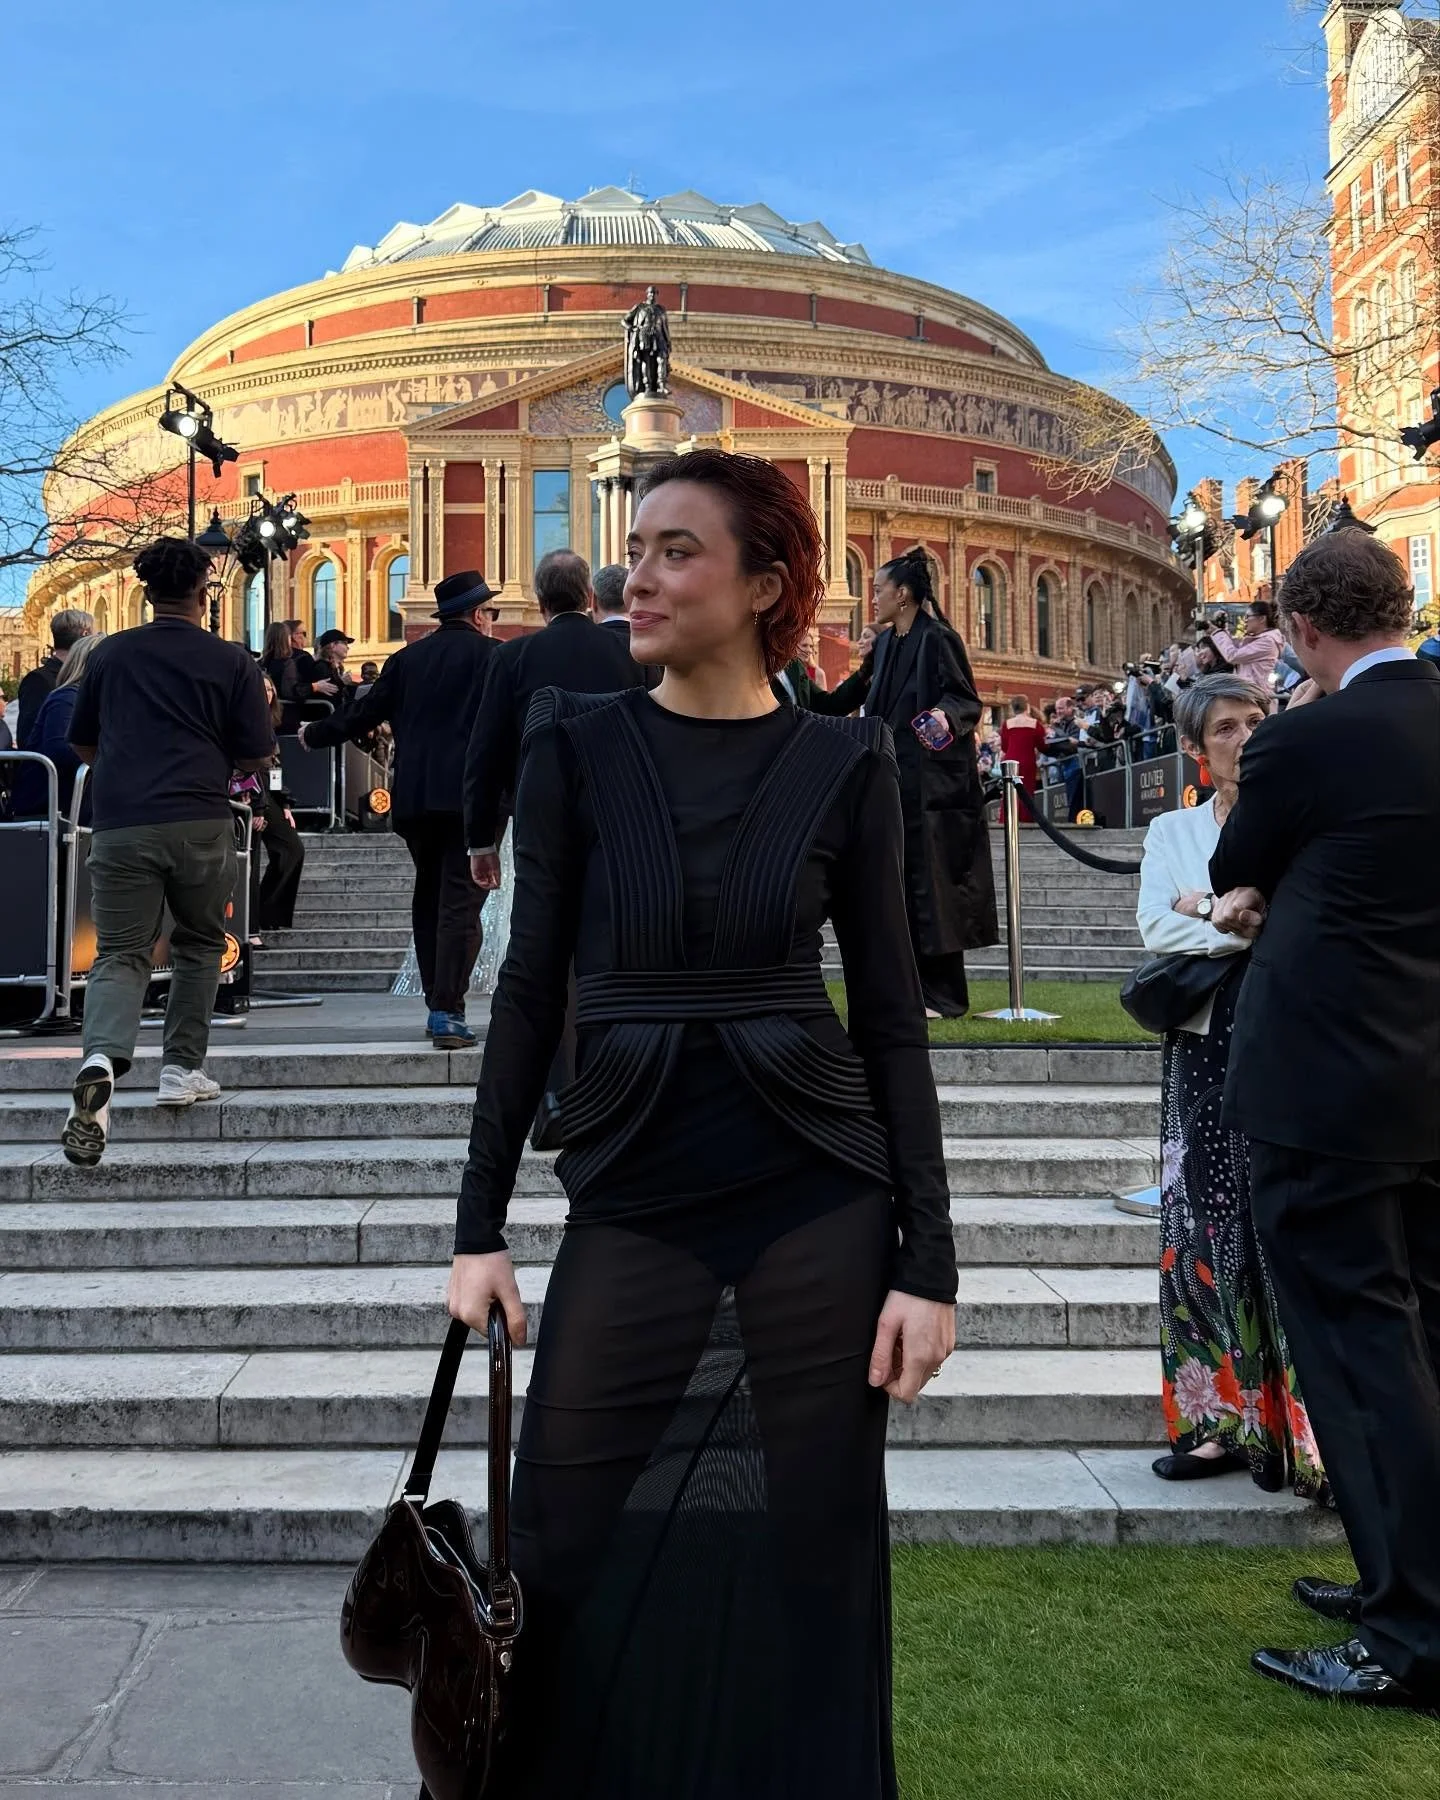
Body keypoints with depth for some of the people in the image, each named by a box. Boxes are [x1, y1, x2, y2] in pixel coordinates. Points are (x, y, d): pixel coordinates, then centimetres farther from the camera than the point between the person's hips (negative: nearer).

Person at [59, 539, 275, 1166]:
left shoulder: (109, 655, 10)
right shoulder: (232, 662, 2)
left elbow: (82, 745, 19)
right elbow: (256, 757, 3)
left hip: (120, 823, 1)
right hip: (200, 824, -1)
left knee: (119, 953, 1)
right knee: (199, 945, 18)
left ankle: (101, 1058, -25)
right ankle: (182, 1070, 18)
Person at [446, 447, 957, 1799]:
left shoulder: (844, 761, -1)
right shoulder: (575, 744, 1)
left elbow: (891, 1016, 0)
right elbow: (530, 982, 3)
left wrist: (929, 1263, -3)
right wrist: (480, 1224, 0)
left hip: (818, 1194, 0)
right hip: (630, 1190, 1)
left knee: (817, 1550, 9)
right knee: (566, 1538, 6)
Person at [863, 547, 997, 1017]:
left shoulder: (938, 638, -9)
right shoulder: (887, 643, 15)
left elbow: (966, 698, -14)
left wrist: (945, 714, -32)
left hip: (930, 782, -8)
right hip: (892, 779, 8)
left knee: (929, 878, -7)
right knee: (897, 881, 8)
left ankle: (942, 995, 0)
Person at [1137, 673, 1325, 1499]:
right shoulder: (1172, 832, 13)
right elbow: (1158, 926, -3)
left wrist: (1219, 909, -11)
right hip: (1209, 1044, 3)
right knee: (1211, 1229, 4)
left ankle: (1314, 1431, 4)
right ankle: (1226, 1421, 15)